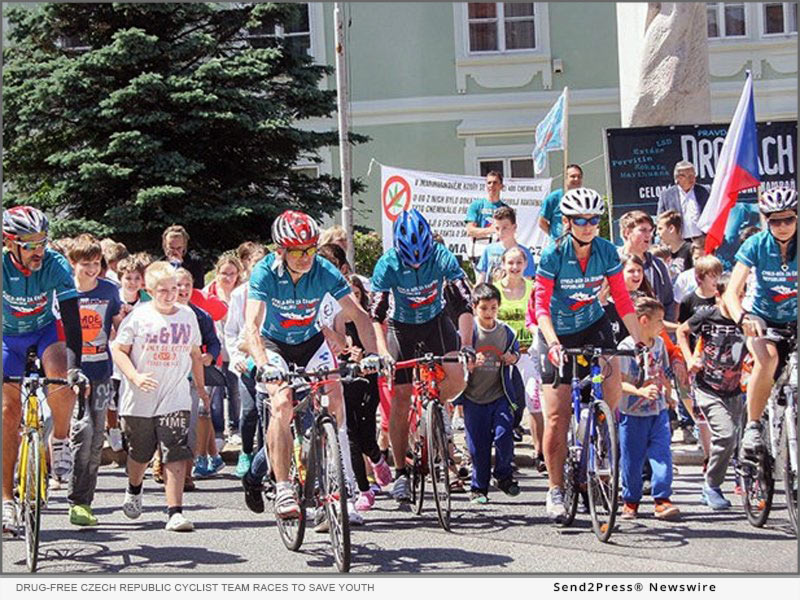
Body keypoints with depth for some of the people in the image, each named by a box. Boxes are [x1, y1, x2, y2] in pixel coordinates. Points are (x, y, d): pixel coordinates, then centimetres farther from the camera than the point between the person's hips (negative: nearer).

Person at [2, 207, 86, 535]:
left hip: (46, 329, 0)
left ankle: (60, 441, -5)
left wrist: (75, 366, -38)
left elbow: (71, 316, -29)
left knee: (61, 378, -32)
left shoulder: (55, 264, -26)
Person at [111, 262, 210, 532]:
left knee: (177, 454, -12)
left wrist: (201, 388, 21)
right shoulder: (139, 316, -4)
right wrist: (135, 377, -17)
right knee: (140, 453, 15)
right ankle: (134, 490, 46)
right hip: (139, 399, -1)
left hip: (175, 399, 1)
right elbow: (119, 349, -2)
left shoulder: (188, 316, 6)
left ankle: (175, 512, -12)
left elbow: (195, 354, 18)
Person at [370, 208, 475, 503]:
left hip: (436, 321, 0)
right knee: (401, 399, -6)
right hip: (402, 327, 0)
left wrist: (466, 345, -34)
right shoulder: (387, 265, -24)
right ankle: (401, 473, 4)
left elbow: (465, 303, -23)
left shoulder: (443, 257, -22)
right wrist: (383, 353, -40)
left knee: (456, 379, -25)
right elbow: (376, 315, -27)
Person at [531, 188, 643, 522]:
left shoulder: (606, 252, -10)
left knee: (611, 376, -27)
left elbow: (622, 299, -6)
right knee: (557, 416, -5)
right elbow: (541, 305, -21)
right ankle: (556, 490, 6)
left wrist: (641, 341, -14)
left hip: (593, 325, 2)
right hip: (558, 334, -2)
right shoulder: (553, 254, -18)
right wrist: (552, 343, -36)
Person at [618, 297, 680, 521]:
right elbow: (619, 382, -19)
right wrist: (641, 391, -32)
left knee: (662, 454, -7)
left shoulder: (659, 343, 7)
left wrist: (669, 395, 25)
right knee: (631, 459, 4)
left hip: (658, 410, 5)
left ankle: (662, 499, -3)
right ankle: (630, 500, 20)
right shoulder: (626, 347, -13)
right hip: (633, 413, -5)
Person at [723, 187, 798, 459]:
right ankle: (752, 427, -21)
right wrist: (742, 318, -40)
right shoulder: (756, 245, -13)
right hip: (762, 320, -2)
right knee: (768, 359, -32)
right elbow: (731, 292, -20)